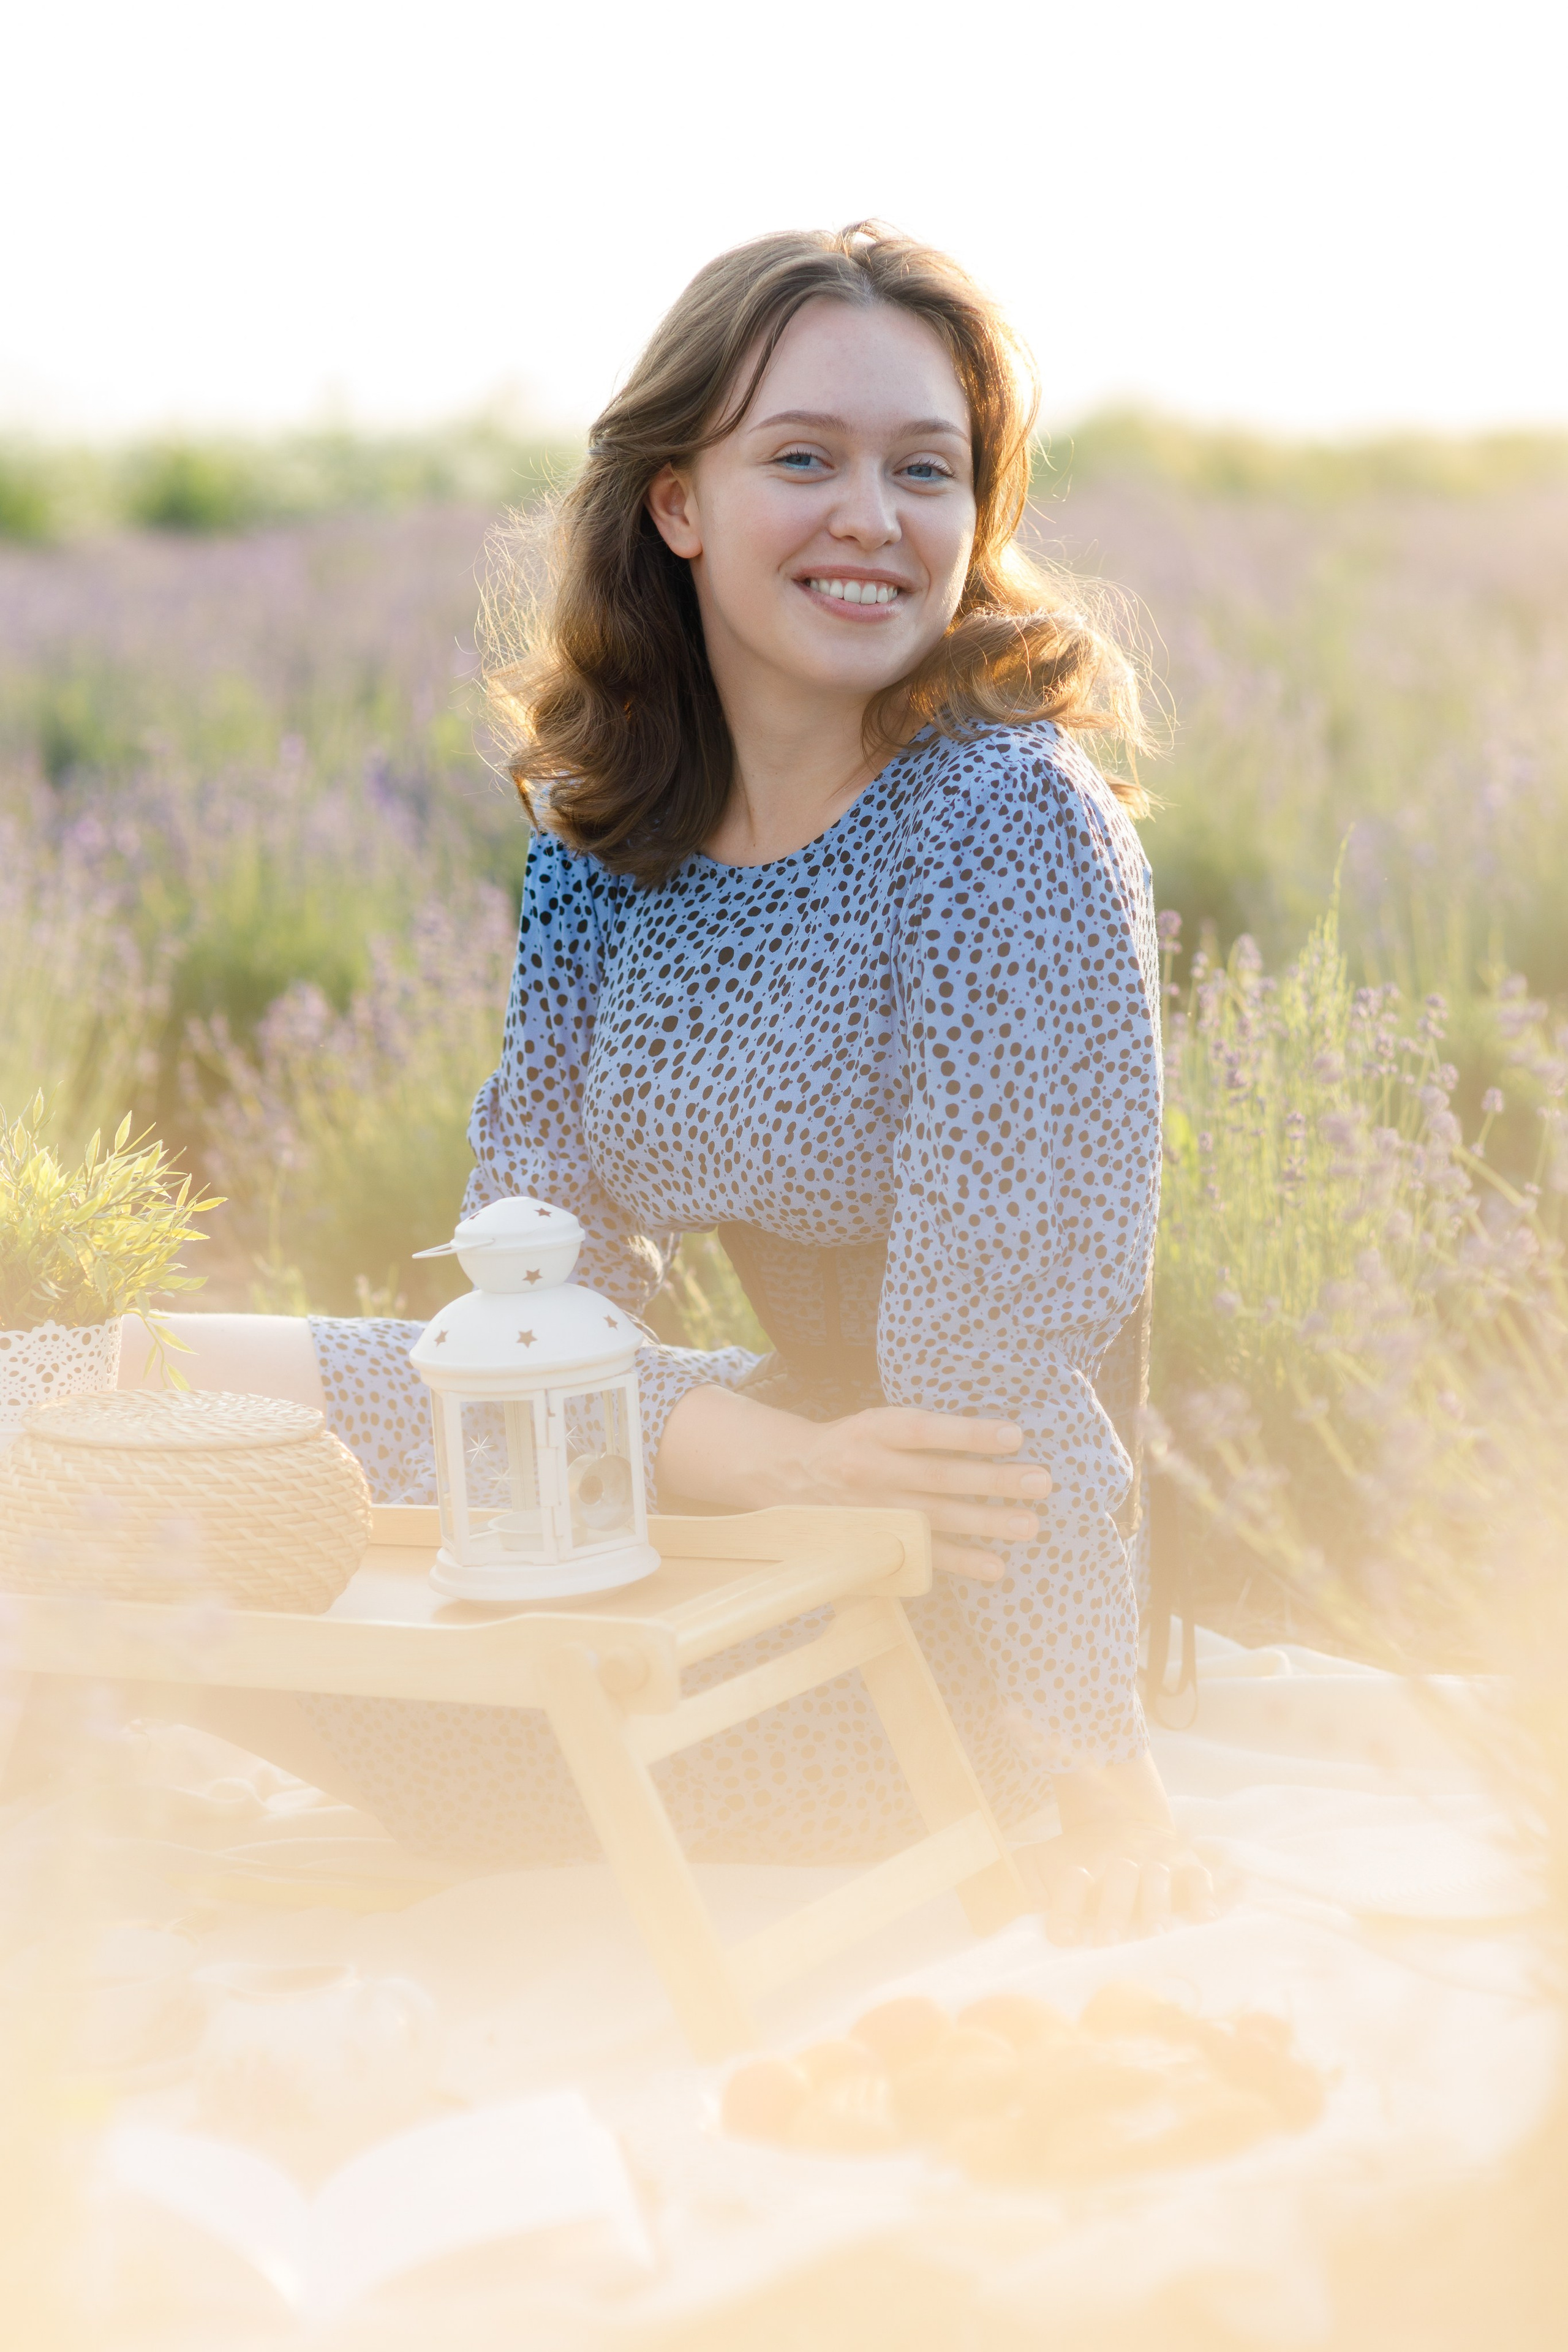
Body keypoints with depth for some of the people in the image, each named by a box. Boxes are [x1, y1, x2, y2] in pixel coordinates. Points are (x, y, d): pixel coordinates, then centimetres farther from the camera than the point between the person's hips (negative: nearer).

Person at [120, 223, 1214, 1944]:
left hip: (939, 1662, -7)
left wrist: (1104, 1798, -27)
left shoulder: (1012, 826, -20)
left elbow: (1001, 1360, -24)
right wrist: (782, 1457, -24)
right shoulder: (607, 823, 0)